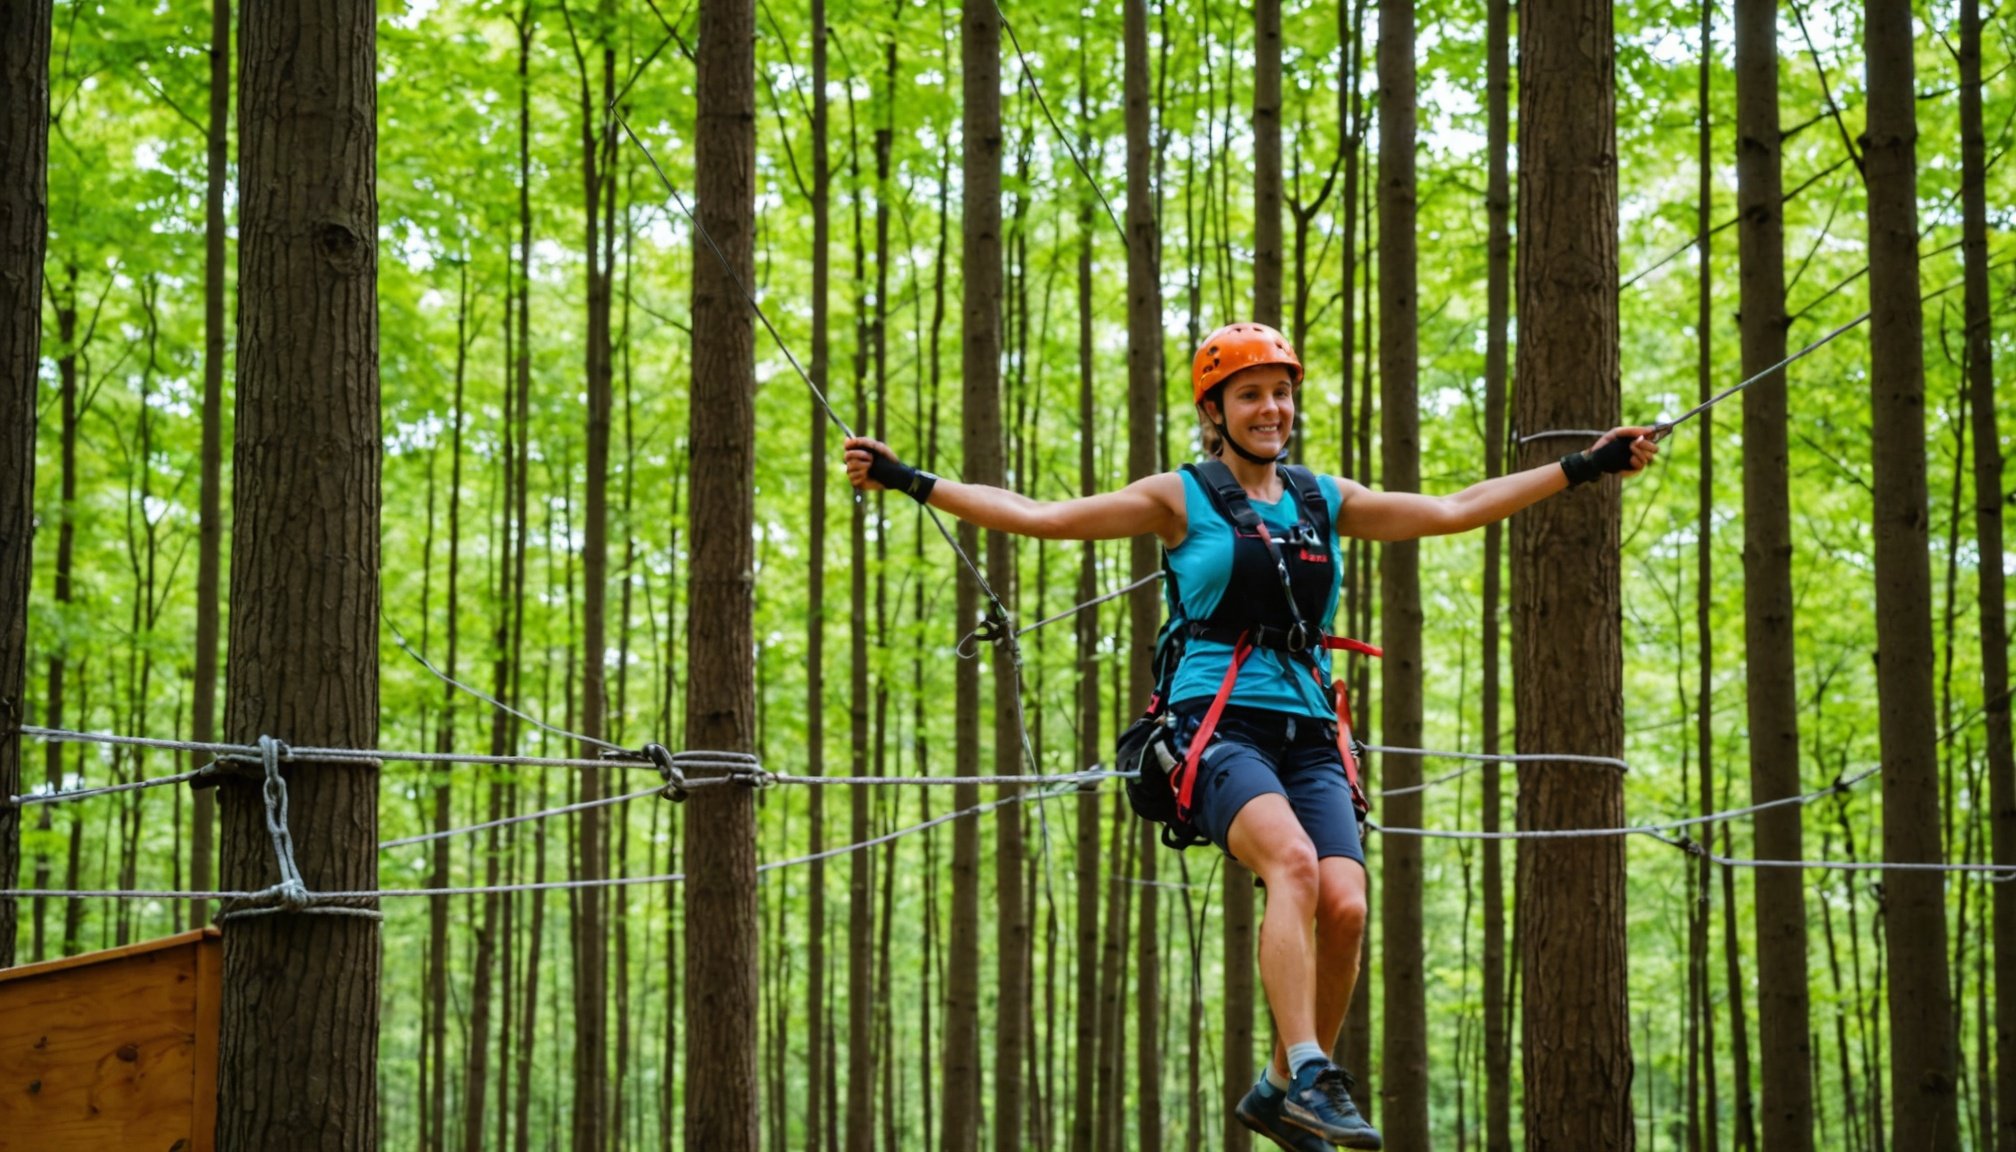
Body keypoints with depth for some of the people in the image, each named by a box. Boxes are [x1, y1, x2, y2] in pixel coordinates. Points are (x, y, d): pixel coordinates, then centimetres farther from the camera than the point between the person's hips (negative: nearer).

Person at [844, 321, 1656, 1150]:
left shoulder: (1328, 502, 18)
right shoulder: (1181, 499, 7)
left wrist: (1582, 469, 19)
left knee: (1345, 905, -18)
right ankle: (1306, 1077, -37)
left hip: (1307, 733, 4)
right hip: (1218, 727, -4)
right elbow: (1038, 517, 4)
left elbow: (1452, 512, 20)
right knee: (1293, 861, -32)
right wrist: (908, 482, -2)